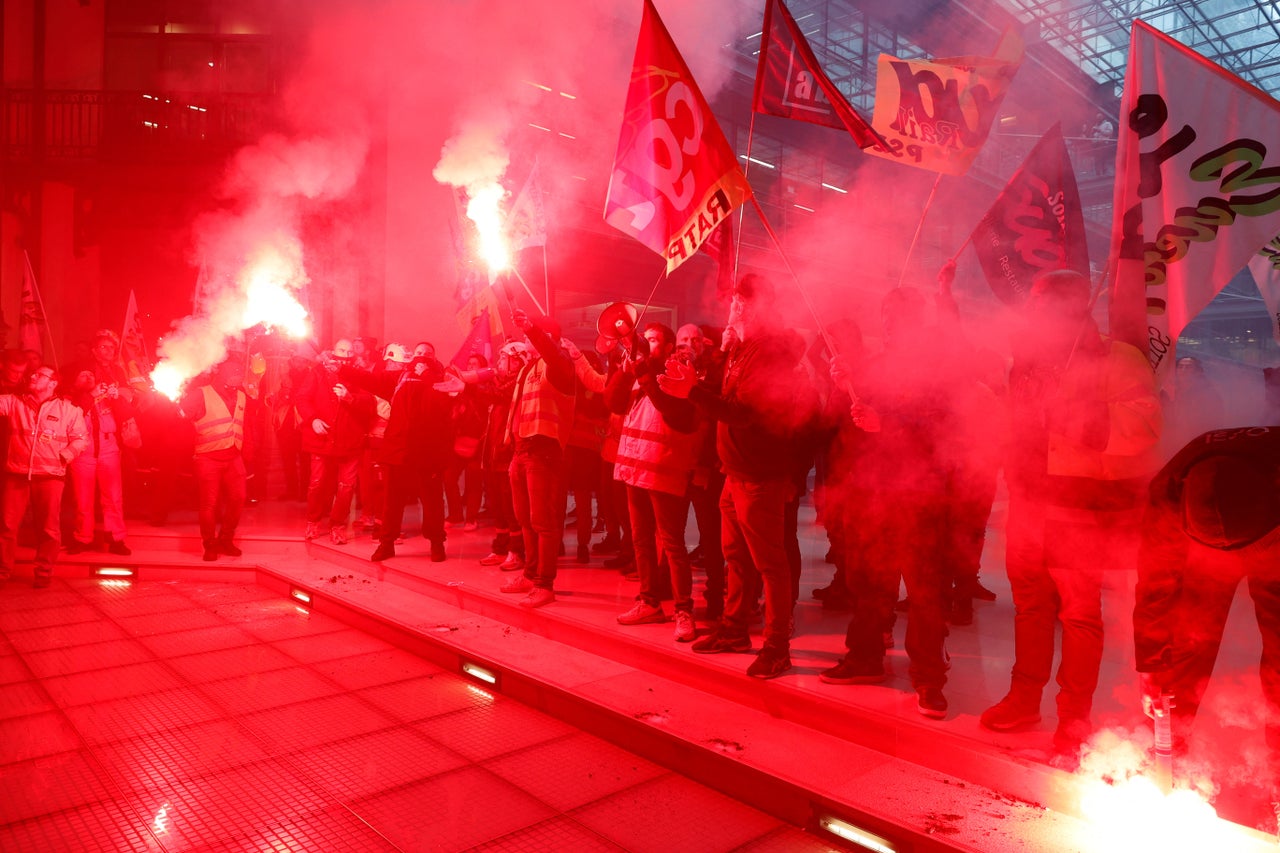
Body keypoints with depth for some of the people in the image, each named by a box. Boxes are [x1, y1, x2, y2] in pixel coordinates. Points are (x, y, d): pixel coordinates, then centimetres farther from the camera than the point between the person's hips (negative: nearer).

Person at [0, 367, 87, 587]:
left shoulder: (68, 409, 6)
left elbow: (81, 438, 5)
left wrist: (64, 456, -8)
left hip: (50, 476, -2)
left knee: (48, 528, 3)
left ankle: (44, 572, 14)